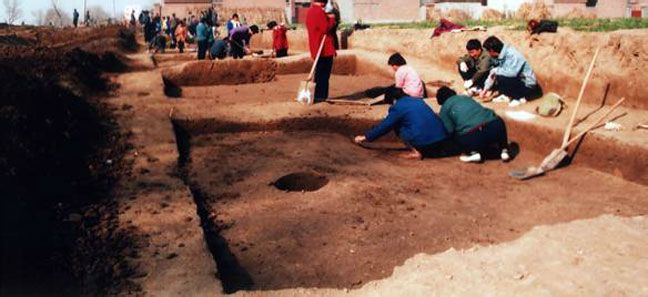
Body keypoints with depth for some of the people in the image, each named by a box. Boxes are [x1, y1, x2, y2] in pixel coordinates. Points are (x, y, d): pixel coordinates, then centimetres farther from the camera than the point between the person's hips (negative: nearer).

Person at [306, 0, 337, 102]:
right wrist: (332, 19, -4)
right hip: (325, 48, -9)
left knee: (319, 73, 15)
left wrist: (327, 18, 10)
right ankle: (320, 96, -2)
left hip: (316, 48, 9)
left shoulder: (310, 11, 14)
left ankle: (317, 95, 19)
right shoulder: (320, 11, -15)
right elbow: (326, 28, -18)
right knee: (324, 74, -4)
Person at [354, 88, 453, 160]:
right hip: (441, 136, 7)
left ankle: (416, 152, 1)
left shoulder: (398, 107, 1)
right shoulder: (417, 100, 22)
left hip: (424, 141, -7)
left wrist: (366, 137, 16)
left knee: (398, 126, 12)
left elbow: (384, 126, 5)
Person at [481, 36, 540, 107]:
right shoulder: (500, 56, -1)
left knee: (501, 77, -27)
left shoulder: (512, 55, -25)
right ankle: (506, 95, 9)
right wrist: (485, 89, 7)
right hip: (516, 81, 9)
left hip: (528, 85, -9)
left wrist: (496, 71, -23)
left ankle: (519, 98, -9)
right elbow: (493, 73, 8)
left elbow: (512, 72, -38)